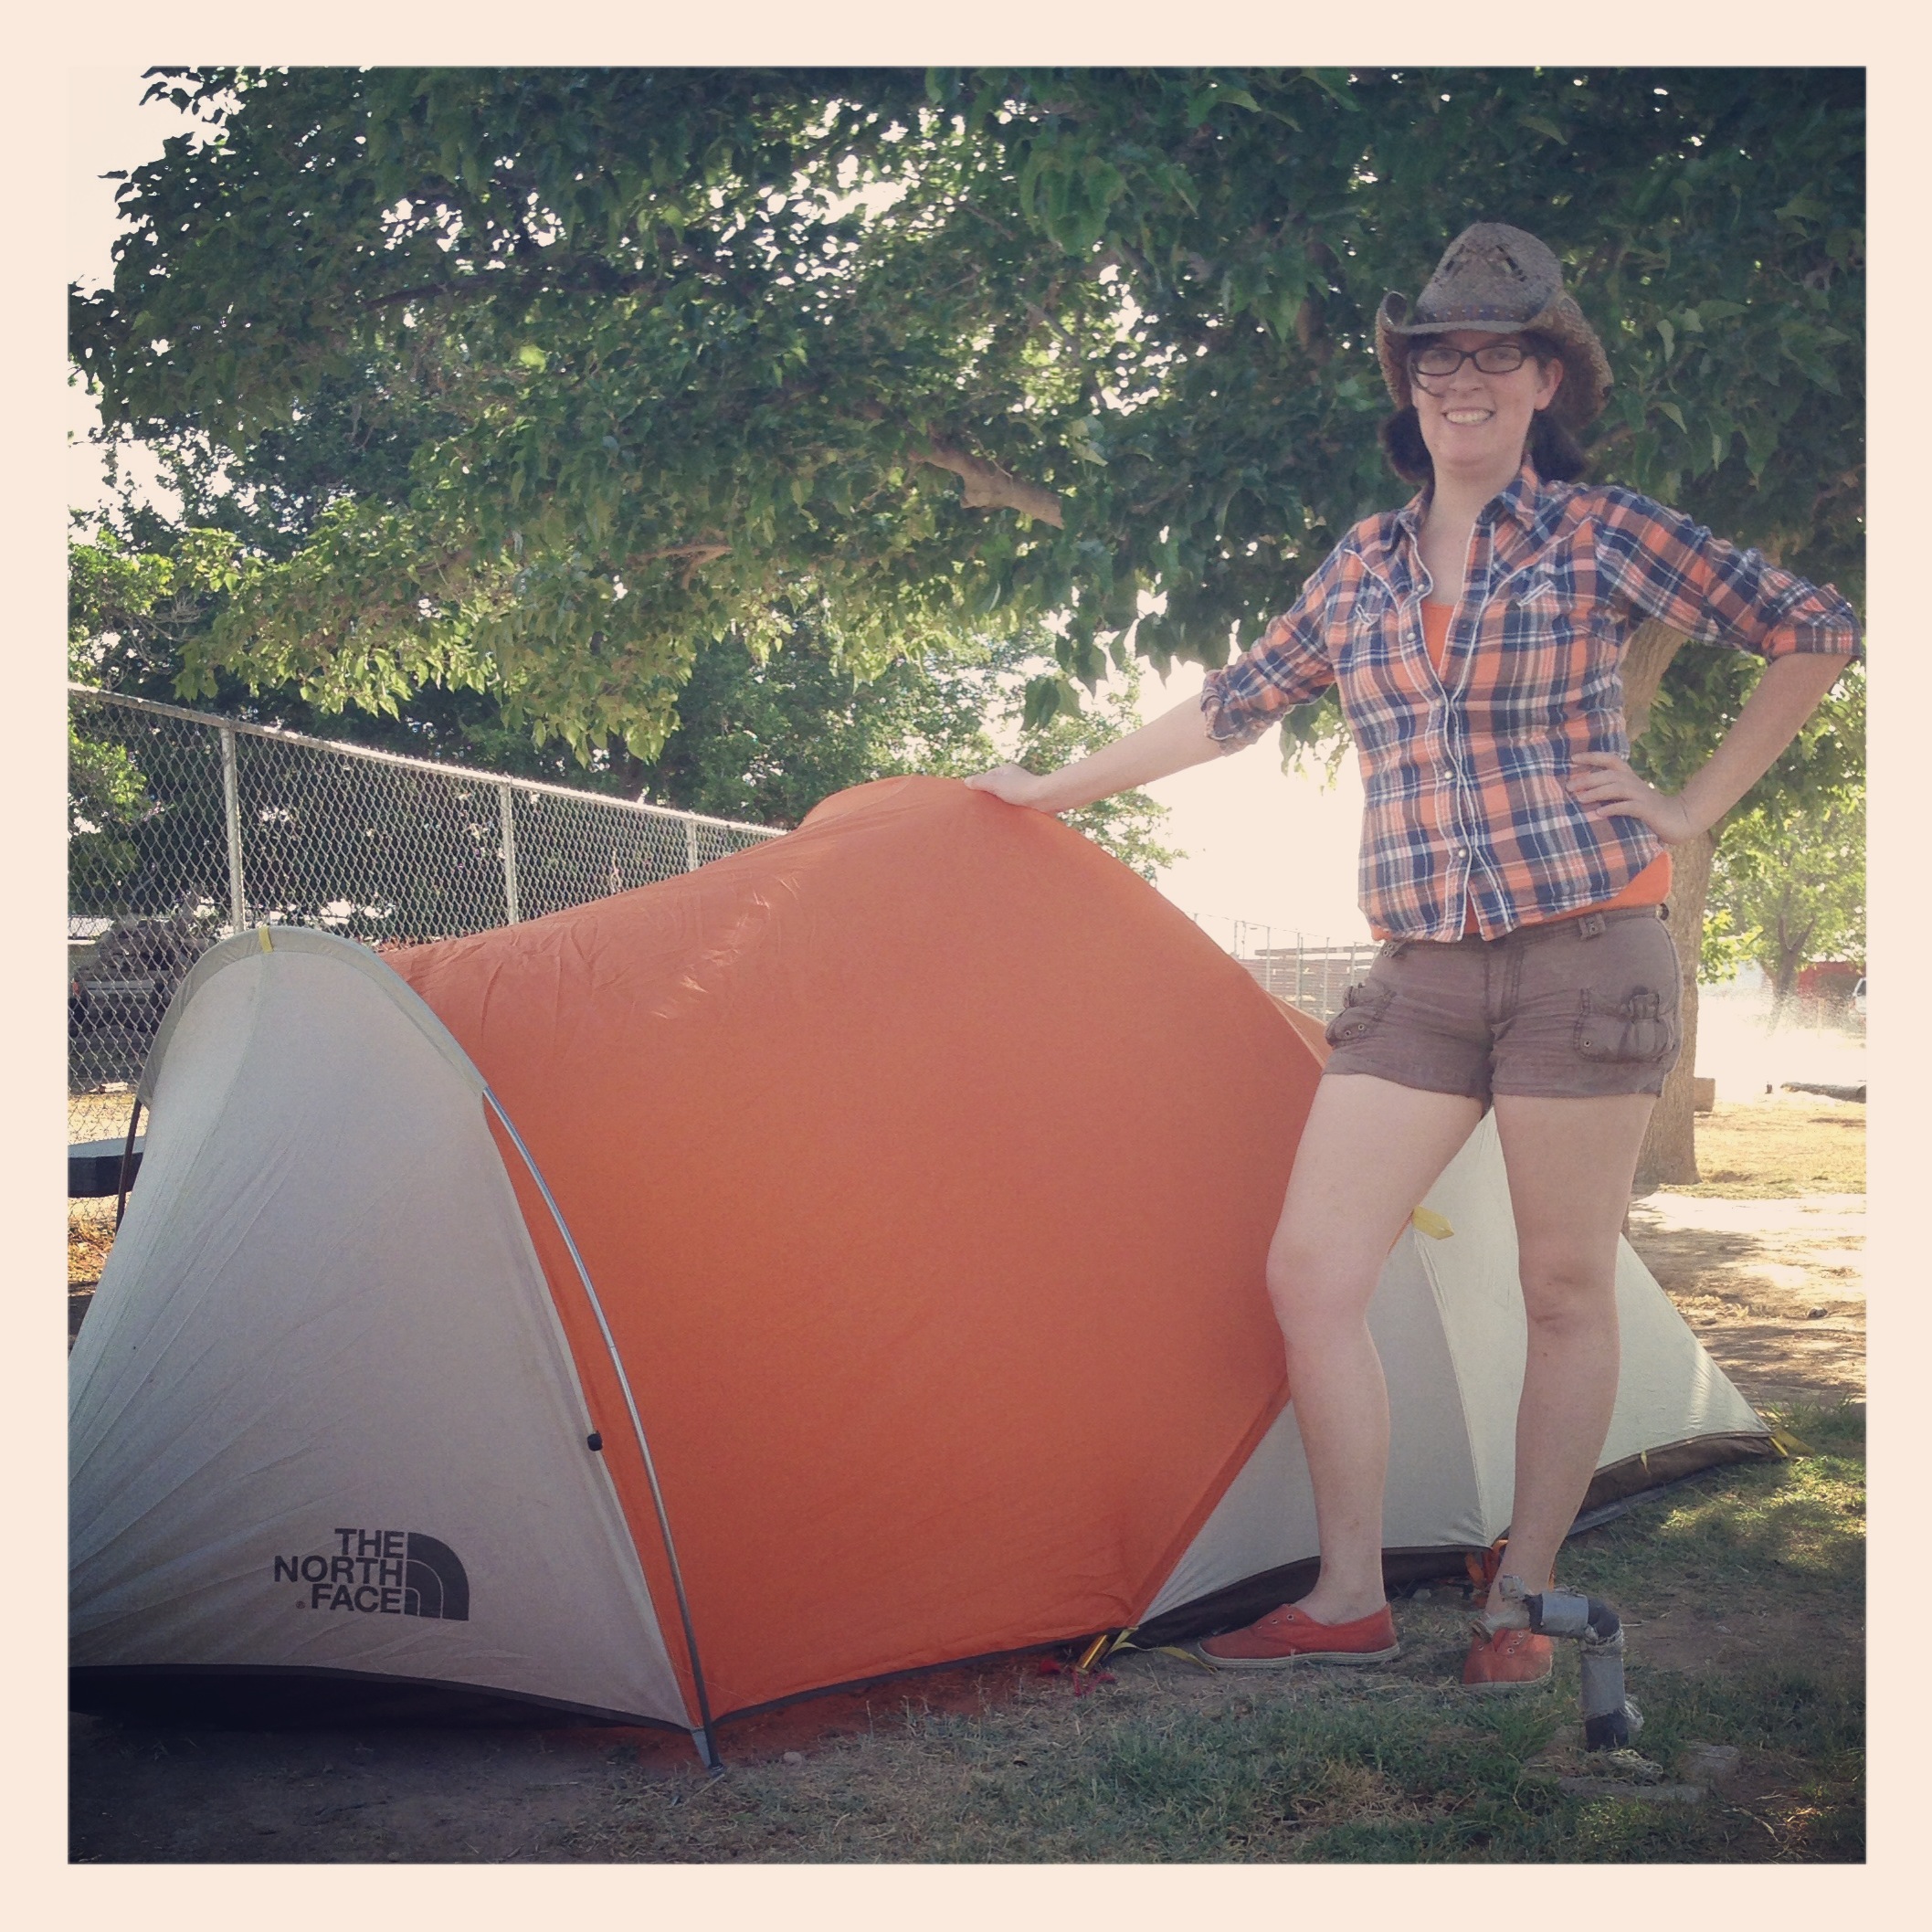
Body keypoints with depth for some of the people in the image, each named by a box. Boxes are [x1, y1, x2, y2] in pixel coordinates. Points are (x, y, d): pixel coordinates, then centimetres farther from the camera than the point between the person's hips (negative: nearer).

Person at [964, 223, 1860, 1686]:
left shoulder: (1603, 535, -2)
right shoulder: (1363, 569, 11)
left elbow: (1816, 632, 1)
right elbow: (1230, 710, 21)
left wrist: (1696, 812, -4)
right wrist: (1056, 790, 26)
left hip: (1585, 957, -4)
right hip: (1419, 976, 5)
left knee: (1566, 1290, 2)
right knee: (1310, 1271, -3)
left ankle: (1520, 1606, 16)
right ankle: (1349, 1603, 8)